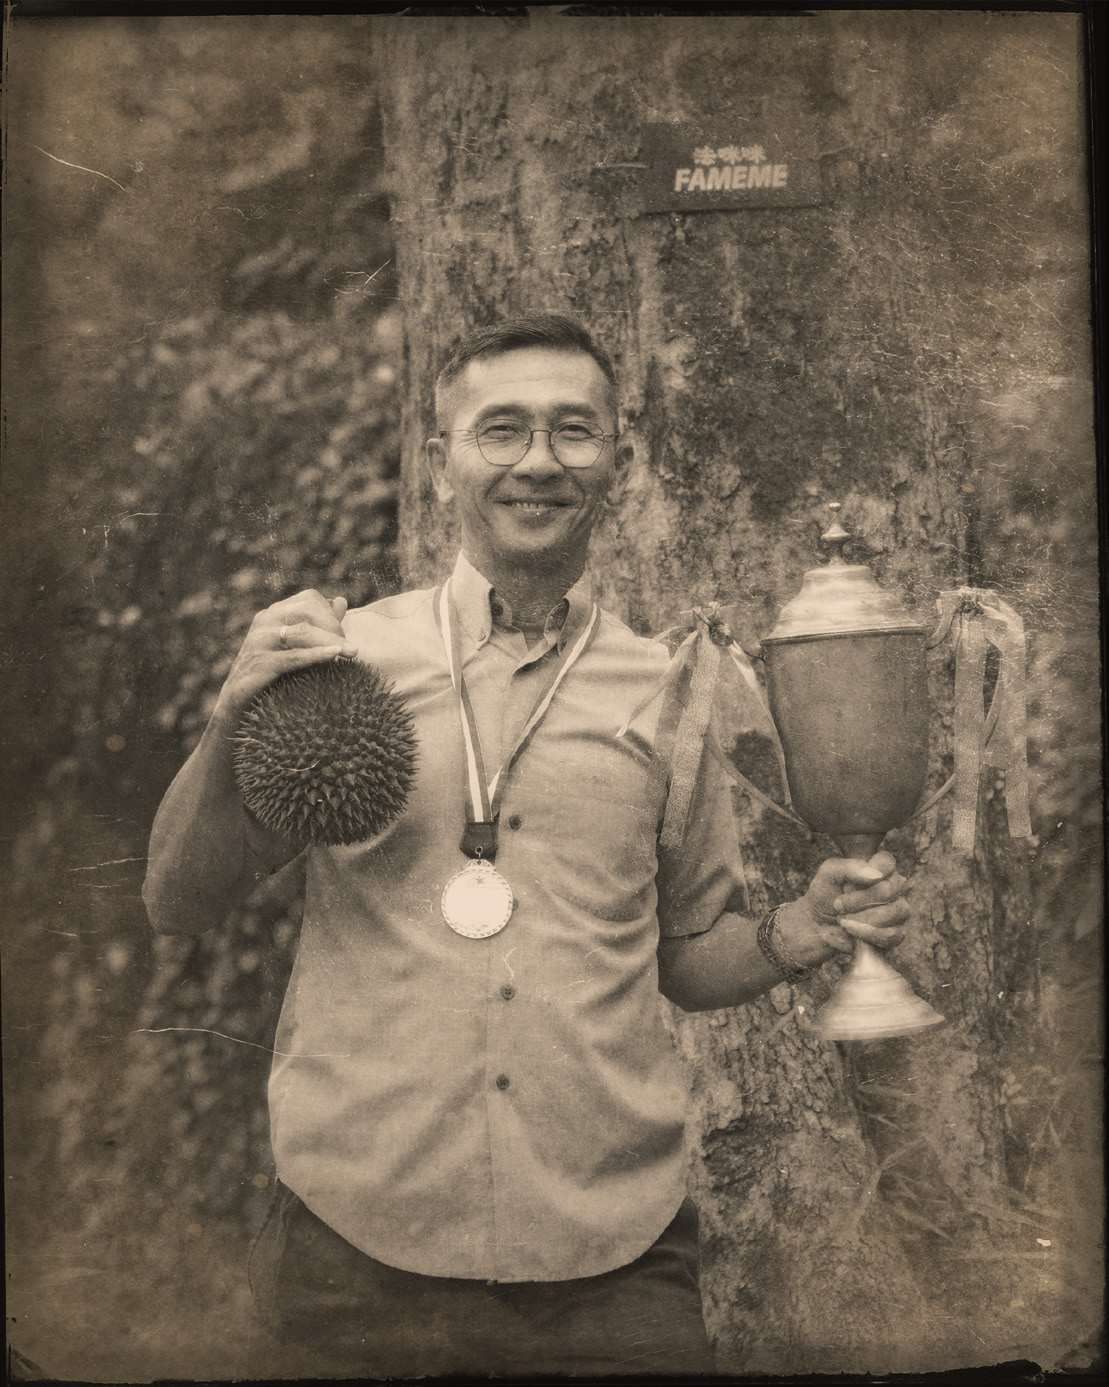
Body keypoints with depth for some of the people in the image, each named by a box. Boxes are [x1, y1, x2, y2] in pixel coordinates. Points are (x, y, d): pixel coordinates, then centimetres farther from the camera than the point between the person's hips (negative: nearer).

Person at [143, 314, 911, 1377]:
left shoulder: (667, 692, 2)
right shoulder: (336, 658, -2)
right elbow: (175, 905, 1)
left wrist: (804, 930, -8)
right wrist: (235, 720, -15)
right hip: (361, 1243, 0)